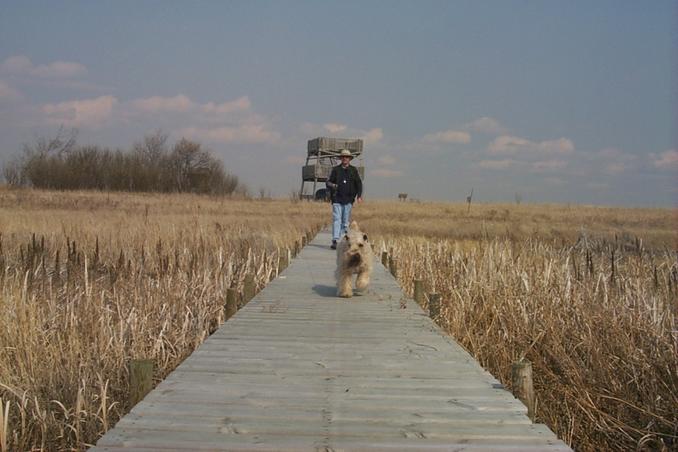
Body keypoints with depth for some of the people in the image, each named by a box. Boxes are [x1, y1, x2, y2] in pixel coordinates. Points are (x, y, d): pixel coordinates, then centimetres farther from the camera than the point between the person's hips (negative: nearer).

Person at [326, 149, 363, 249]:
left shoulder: (353, 170, 9)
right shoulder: (336, 169, 7)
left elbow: (358, 184, 12)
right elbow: (328, 182, 7)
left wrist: (359, 195, -1)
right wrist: (332, 185, -16)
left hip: (348, 200, 1)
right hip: (337, 199, -1)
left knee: (346, 221, 5)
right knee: (336, 219, -10)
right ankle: (335, 241, -15)